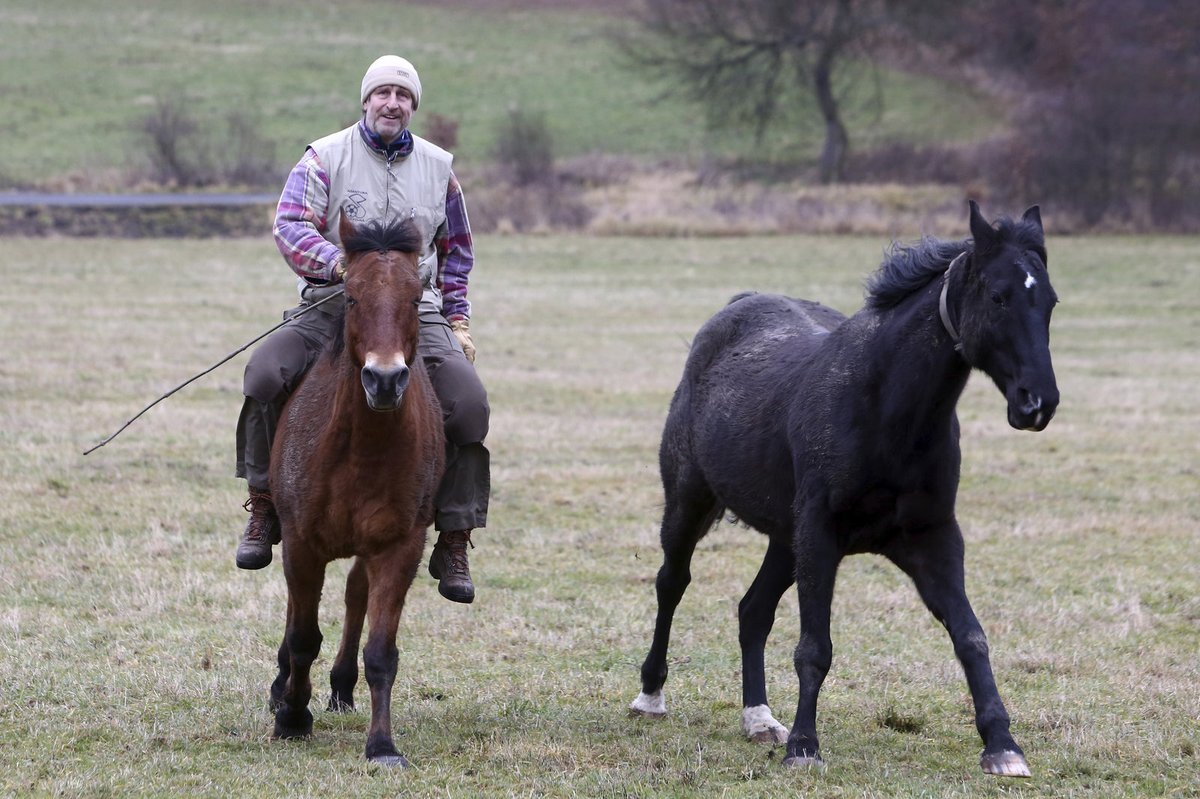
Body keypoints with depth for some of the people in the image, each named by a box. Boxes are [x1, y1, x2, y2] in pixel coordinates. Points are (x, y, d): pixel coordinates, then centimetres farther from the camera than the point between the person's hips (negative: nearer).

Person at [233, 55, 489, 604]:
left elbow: (456, 252, 23)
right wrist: (340, 264, -27)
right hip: (333, 307, -2)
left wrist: (457, 321, 16)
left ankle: (454, 543, -7)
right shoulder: (326, 158, 1)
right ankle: (263, 509, -11)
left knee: (469, 404, -19)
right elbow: (290, 226, -10)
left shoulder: (439, 167, 12)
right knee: (265, 373, -26)